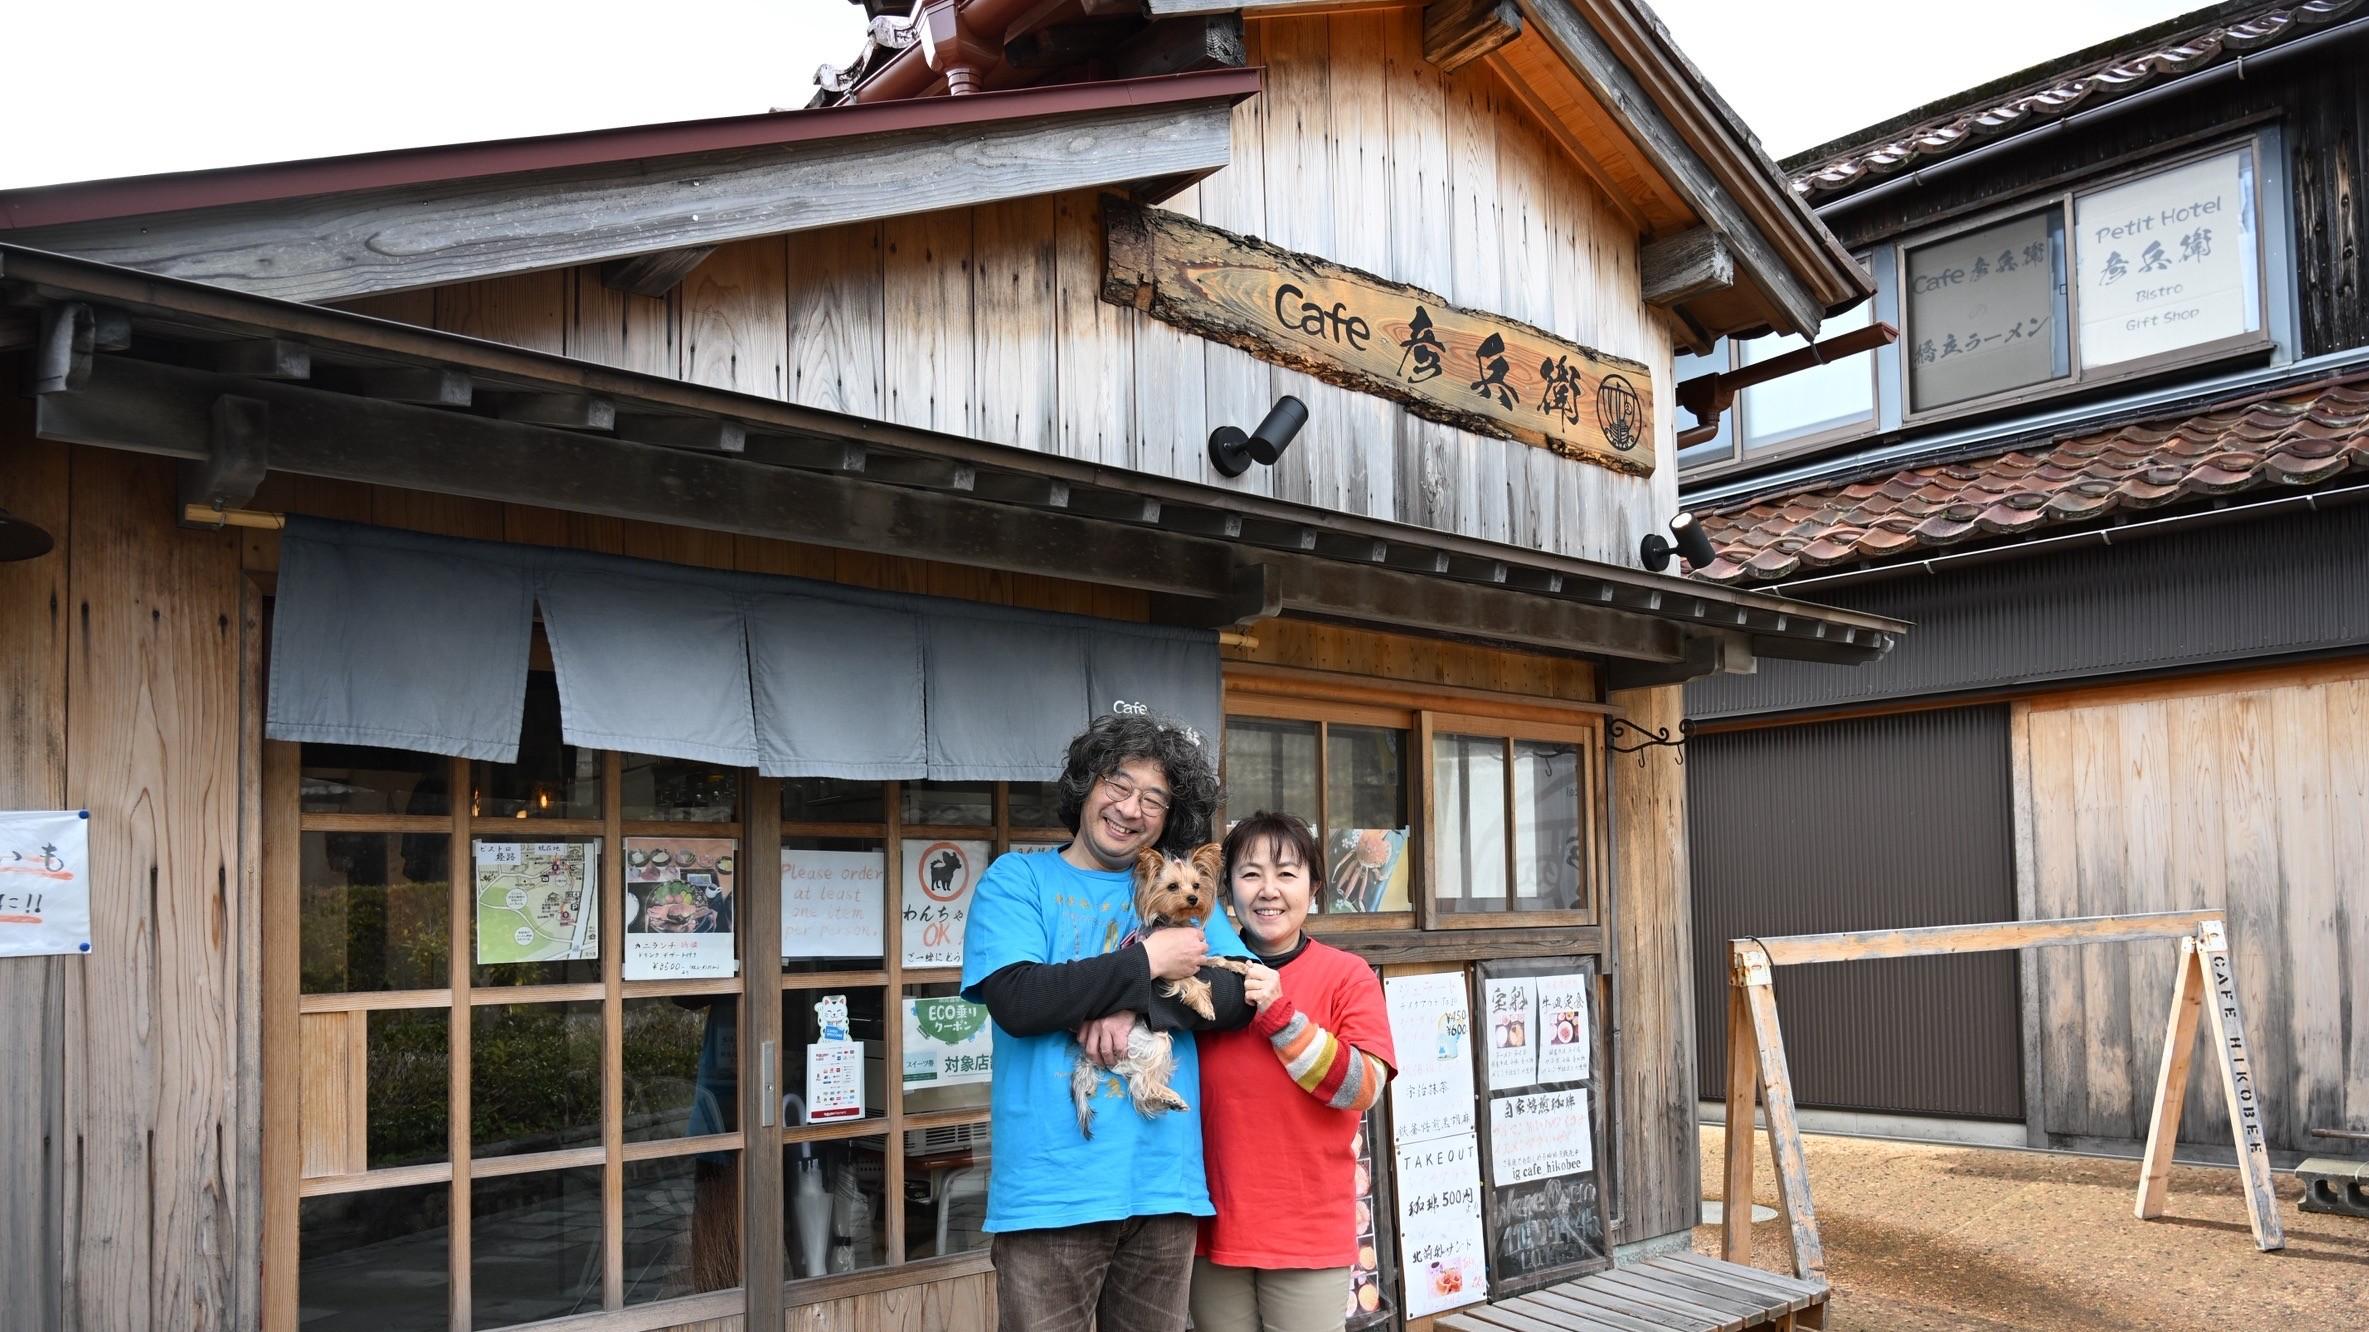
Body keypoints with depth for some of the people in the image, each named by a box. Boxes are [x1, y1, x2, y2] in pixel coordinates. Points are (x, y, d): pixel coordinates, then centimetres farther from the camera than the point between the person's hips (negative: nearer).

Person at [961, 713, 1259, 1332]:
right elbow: (1017, 1000, -13)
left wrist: (1137, 1007, -15)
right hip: (1051, 1185, -3)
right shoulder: (1016, 879, 2)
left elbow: (1241, 993, -1)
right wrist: (1146, 963, -9)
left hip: (1164, 1181, 3)